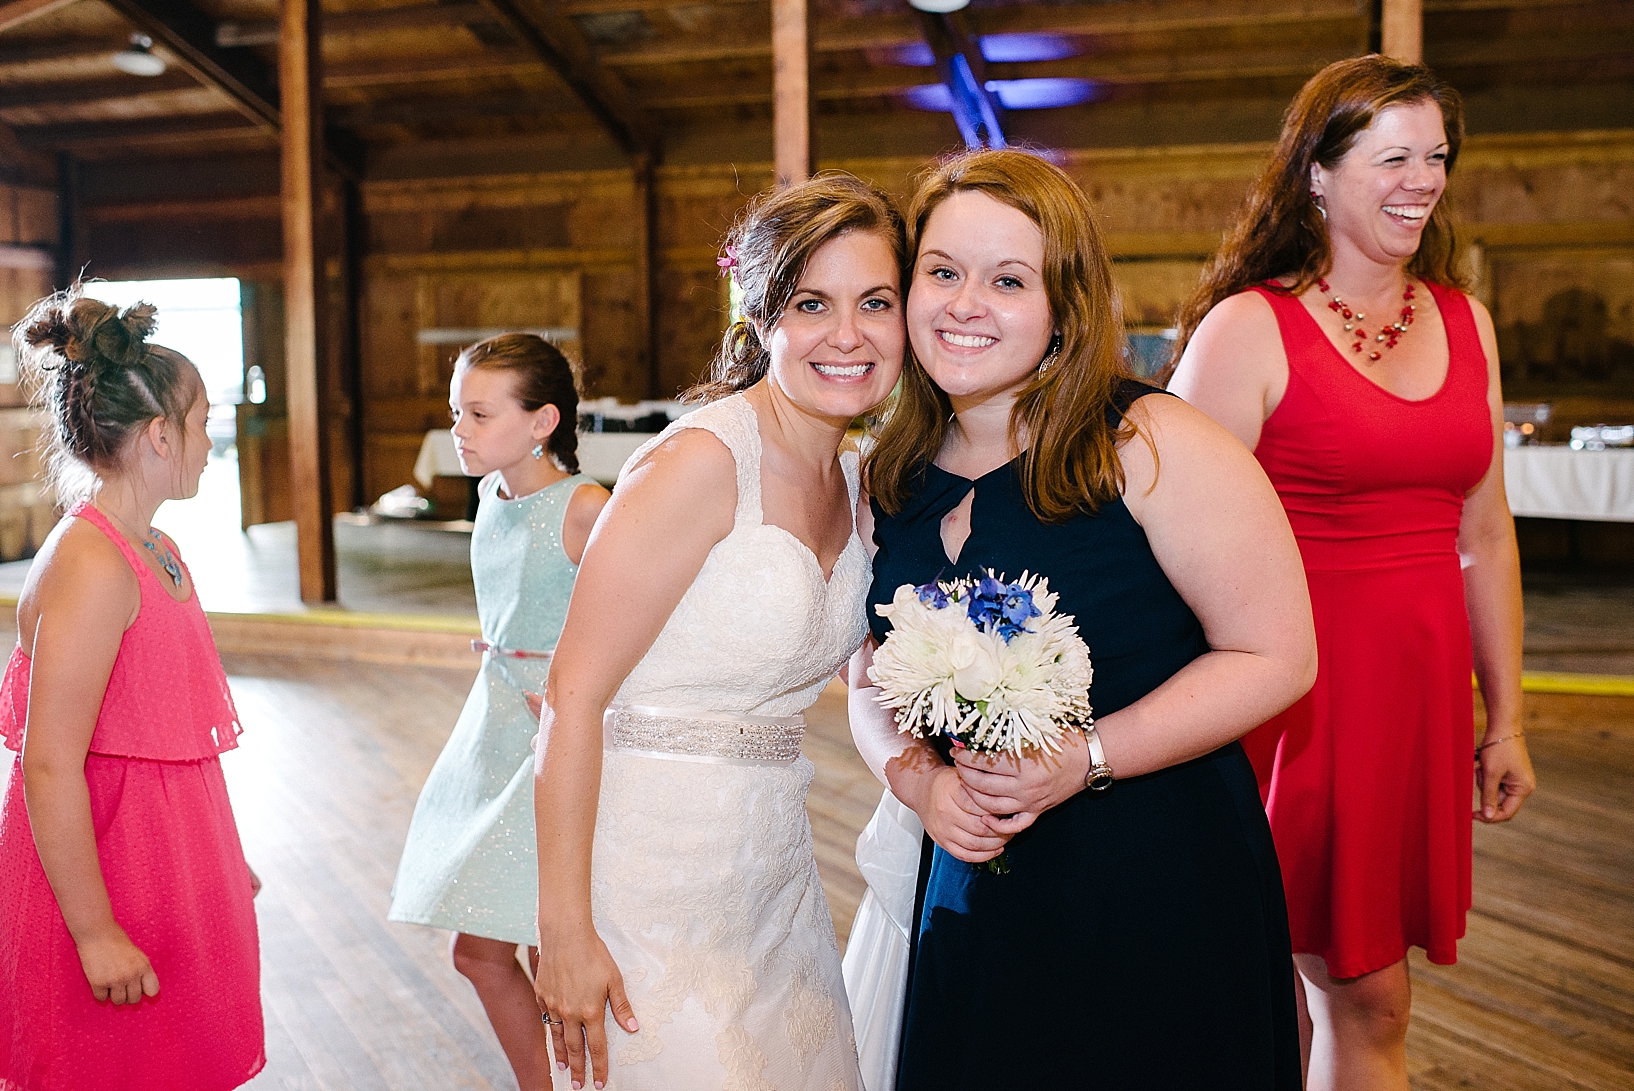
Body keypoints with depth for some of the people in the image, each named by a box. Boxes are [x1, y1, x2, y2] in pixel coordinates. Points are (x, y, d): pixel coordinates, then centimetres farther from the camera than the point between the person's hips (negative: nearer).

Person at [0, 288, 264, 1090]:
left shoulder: (159, 554, 8)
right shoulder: (89, 567, -22)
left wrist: (222, 857, 22)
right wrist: (96, 932, -21)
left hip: (166, 870, 9)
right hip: (106, 882, -9)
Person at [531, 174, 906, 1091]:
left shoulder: (856, 483, 6)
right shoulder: (702, 460, -19)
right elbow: (574, 695, -19)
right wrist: (566, 929, -19)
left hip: (780, 872, 8)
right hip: (654, 875, -8)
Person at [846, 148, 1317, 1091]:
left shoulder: (1151, 447, -14)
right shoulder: (893, 484, 2)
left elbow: (1278, 658, -13)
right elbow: (871, 682, 11)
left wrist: (1084, 759, -19)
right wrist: (918, 778, -10)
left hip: (1157, 892, -4)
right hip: (975, 898, 5)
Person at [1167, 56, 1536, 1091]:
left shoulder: (1465, 323, 10)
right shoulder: (1249, 328, -9)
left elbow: (1486, 534, 14)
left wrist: (1505, 720, 15)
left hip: (1422, 685, 6)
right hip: (1303, 685, -5)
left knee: (1361, 994, 12)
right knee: (1366, 995, 2)